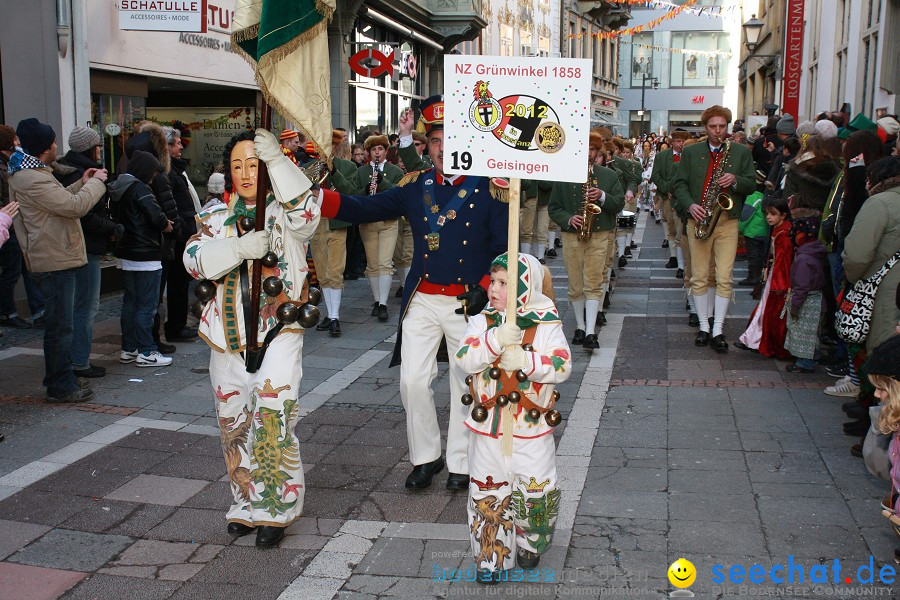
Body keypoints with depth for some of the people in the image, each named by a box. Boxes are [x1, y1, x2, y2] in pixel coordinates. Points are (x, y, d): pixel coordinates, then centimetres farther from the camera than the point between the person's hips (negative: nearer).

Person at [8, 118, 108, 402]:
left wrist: (81, 185, 15)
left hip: (55, 258, 11)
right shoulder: (33, 181, -20)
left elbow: (61, 200, 24)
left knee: (59, 323, 18)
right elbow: (76, 206, -22)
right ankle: (61, 387, 2)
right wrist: (96, 182, -8)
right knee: (60, 325, -5)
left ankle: (58, 381, 27)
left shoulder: (27, 174, 15)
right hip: (55, 261, -11)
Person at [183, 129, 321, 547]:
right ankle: (247, 504, 28)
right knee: (234, 424, 12)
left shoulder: (284, 211, 0)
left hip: (277, 329, -5)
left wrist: (277, 159, -32)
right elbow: (194, 258, -5)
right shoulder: (217, 215, 10)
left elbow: (306, 213, -26)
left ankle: (276, 508, 1)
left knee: (273, 418, -13)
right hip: (227, 335, 5)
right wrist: (239, 248, -21)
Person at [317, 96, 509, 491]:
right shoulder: (416, 185, 4)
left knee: (465, 384, 9)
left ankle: (461, 463, 25)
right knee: (413, 380, 2)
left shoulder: (489, 186, -5)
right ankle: (425, 458, 22)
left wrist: (485, 288, -16)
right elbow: (365, 209, 0)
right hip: (422, 300, 3)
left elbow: (504, 247, -4)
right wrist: (315, 196, -13)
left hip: (468, 303, -3)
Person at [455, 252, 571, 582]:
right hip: (488, 425, 2)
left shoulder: (546, 325, -6)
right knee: (488, 493, 9)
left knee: (536, 492, 6)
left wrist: (524, 361, -27)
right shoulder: (482, 322, -1)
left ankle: (530, 544, 33)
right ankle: (490, 556, 23)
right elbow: (465, 360, -15)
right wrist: (496, 340, -29)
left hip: (532, 429, -2)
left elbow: (562, 366, -15)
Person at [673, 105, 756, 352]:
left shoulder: (741, 152, 8)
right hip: (699, 220, 1)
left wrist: (735, 180, -14)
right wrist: (690, 205, -12)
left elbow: (751, 185, 7)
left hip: (727, 221, -1)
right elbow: (680, 183, 5)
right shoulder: (690, 152, 8)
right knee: (699, 277, 4)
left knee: (724, 278, -7)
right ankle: (704, 326, 14)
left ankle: (718, 330, -2)